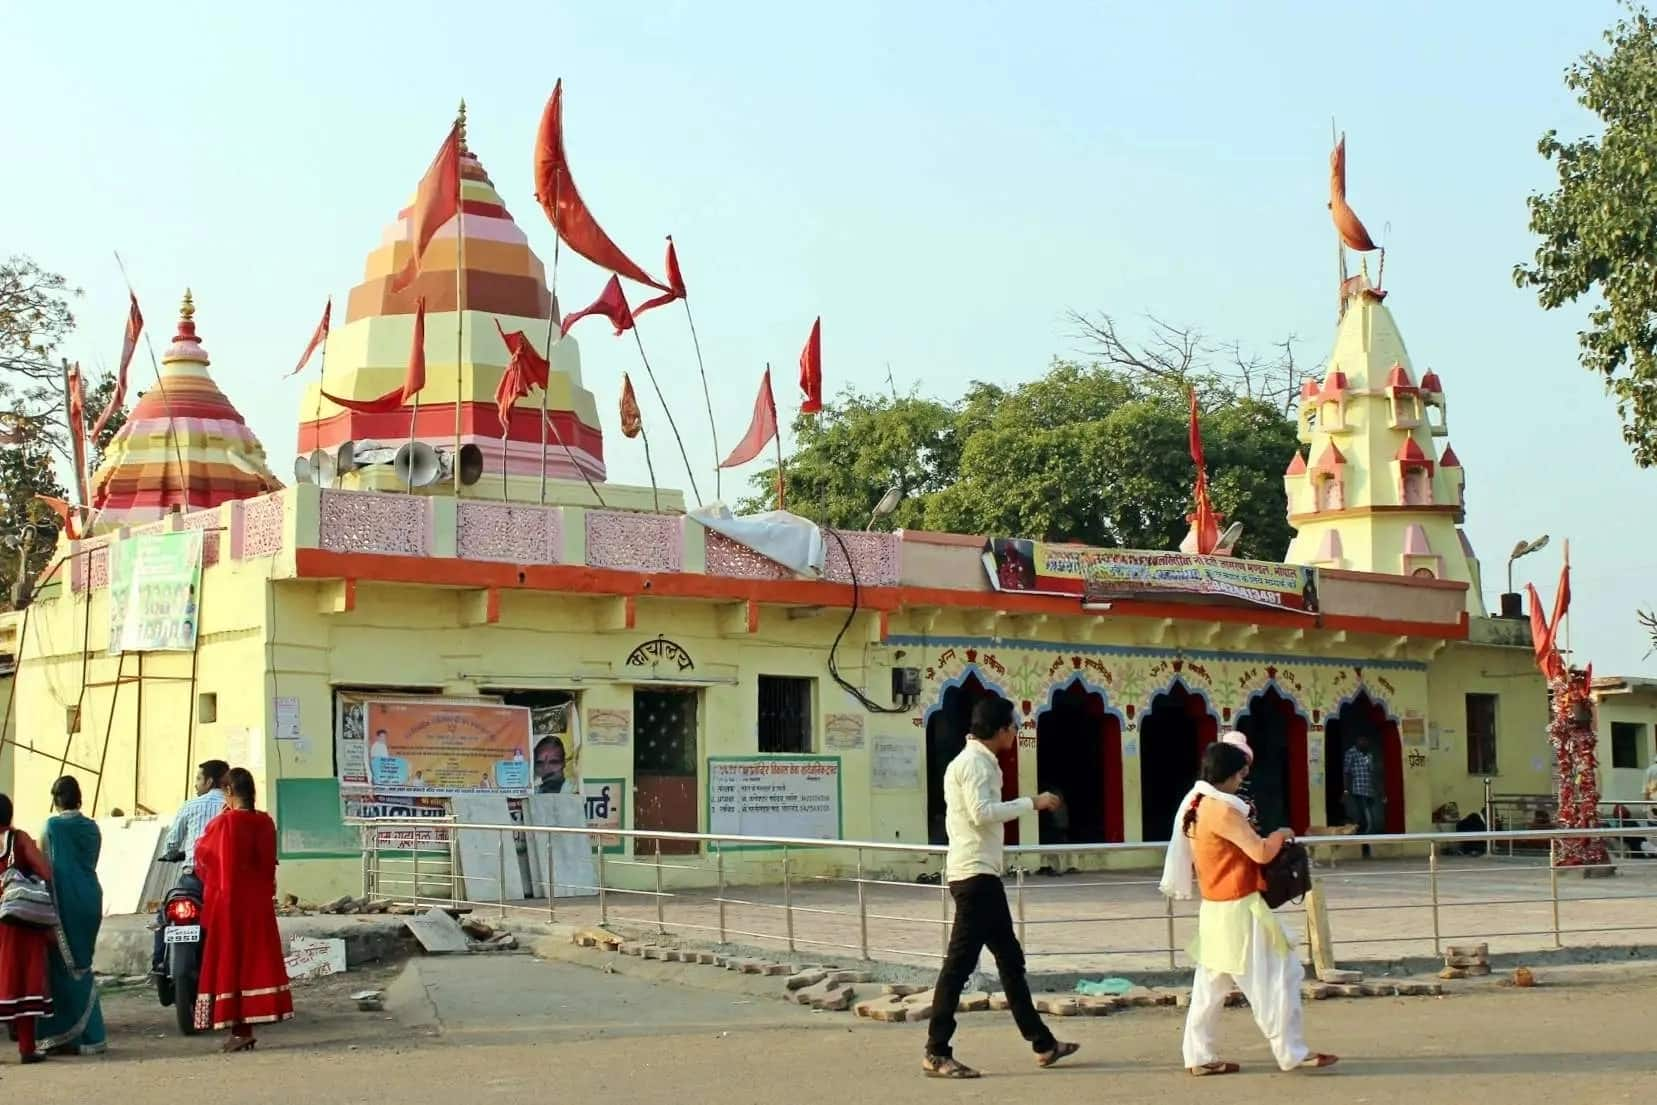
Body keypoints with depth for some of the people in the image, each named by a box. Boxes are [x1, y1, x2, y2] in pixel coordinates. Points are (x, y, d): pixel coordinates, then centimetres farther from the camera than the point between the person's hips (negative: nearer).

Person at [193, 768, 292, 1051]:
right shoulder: (266, 823, 1)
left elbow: (202, 852, 4)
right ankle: (249, 1024, 14)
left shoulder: (224, 823, -12)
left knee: (230, 961, 2)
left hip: (228, 902, -4)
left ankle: (239, 1030, 2)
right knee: (256, 958, 10)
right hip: (259, 903, 5)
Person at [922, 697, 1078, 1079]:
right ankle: (936, 1054, -4)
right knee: (960, 962, -8)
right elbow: (981, 812, -24)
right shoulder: (973, 762, -13)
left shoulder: (979, 761, 17)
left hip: (982, 874, 11)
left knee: (1010, 958, 15)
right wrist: (1031, 802, -18)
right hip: (975, 874, -11)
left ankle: (1043, 1043, 23)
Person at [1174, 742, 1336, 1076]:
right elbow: (1260, 852, -23)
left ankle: (1200, 1056, 14)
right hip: (1238, 910, -10)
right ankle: (1293, 1054, 4)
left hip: (1215, 909, 10)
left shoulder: (1197, 808, 10)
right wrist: (1281, 835, -5)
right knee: (1274, 981, -1)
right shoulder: (1222, 810, -20)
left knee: (1211, 985, 12)